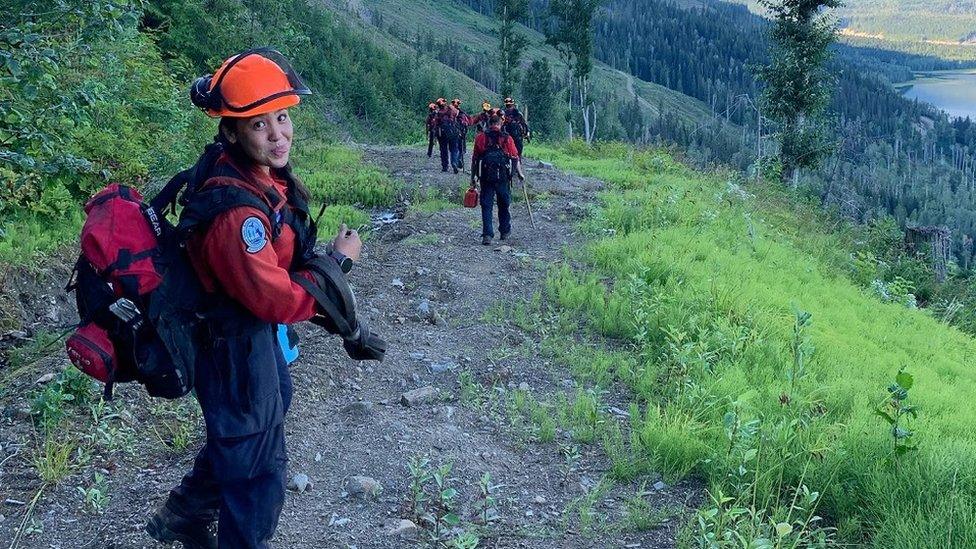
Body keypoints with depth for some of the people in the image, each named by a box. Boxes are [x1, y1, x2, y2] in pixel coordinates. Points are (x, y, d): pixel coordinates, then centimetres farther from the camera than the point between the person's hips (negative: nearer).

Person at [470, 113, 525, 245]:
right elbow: (515, 158, 2)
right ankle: (505, 232, 26)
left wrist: (473, 177, 11)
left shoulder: (480, 138, 4)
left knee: (486, 206, 3)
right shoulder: (507, 138, 1)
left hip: (486, 176, 0)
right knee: (504, 205, 16)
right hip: (503, 177, 0)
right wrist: (520, 174, 14)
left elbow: (475, 159, 4)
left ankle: (487, 235, -7)